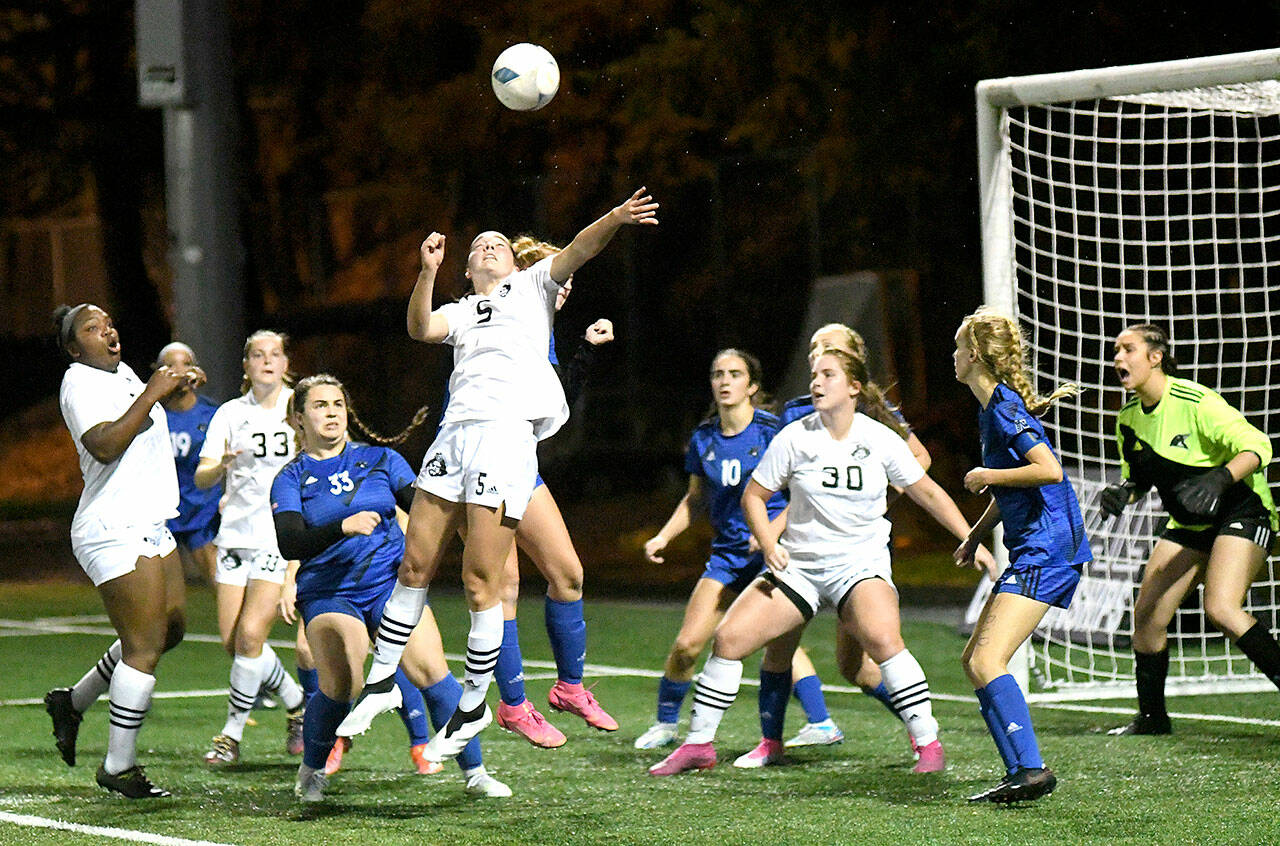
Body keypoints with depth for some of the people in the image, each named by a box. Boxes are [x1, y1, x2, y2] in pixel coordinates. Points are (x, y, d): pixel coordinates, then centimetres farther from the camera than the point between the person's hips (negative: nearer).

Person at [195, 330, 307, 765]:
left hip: (284, 536, -3)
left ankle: (232, 735, -4)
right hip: (236, 534, 3)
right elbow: (202, 477, -2)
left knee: (250, 633, -15)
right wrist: (221, 465, -23)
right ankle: (298, 703, 21)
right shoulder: (230, 414, 6)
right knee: (234, 640, -3)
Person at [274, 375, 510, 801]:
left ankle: (475, 773, -8)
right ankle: (311, 771, 6)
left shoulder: (381, 460, 13)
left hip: (390, 581, 2)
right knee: (340, 684, -21)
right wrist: (343, 527, -26)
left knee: (430, 670, -17)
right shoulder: (291, 478, 5)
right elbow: (289, 543, -10)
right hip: (328, 592, -2)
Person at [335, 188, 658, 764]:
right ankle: (381, 680, 15)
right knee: (415, 565, 3)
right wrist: (428, 271, -9)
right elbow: (422, 328, 4)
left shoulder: (532, 287, 19)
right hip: (455, 432, 4)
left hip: (508, 432, -4)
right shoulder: (460, 311, 25)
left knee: (479, 581, -8)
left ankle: (473, 703, 4)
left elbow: (578, 249, 2)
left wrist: (616, 218, -16)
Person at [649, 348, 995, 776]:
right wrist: (768, 543, -10)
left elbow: (927, 492, 5)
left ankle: (929, 745, -21)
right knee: (728, 637, -10)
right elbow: (754, 496, 6)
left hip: (862, 562, -2)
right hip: (798, 563, 2)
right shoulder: (795, 438, -4)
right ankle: (698, 745, 6)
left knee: (883, 638, -31)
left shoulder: (880, 440, -5)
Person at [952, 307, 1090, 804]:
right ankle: (1020, 776, 8)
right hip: (1033, 552, 11)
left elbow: (1048, 470, -24)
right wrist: (975, 535, 26)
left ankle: (1031, 770, -23)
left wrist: (986, 477, -12)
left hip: (1046, 552, -11)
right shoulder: (993, 408, 17)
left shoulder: (1004, 408, -13)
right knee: (973, 661, 10)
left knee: (987, 661, -18)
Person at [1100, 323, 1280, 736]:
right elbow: (1138, 477, 17)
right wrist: (1122, 491, -6)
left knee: (1220, 608, -28)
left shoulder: (1195, 402, -21)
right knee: (1147, 614, -1)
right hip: (1189, 525, 8)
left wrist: (1219, 479, -39)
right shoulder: (1128, 420, 3)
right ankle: (1152, 717, 14)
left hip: (1241, 513, -8)